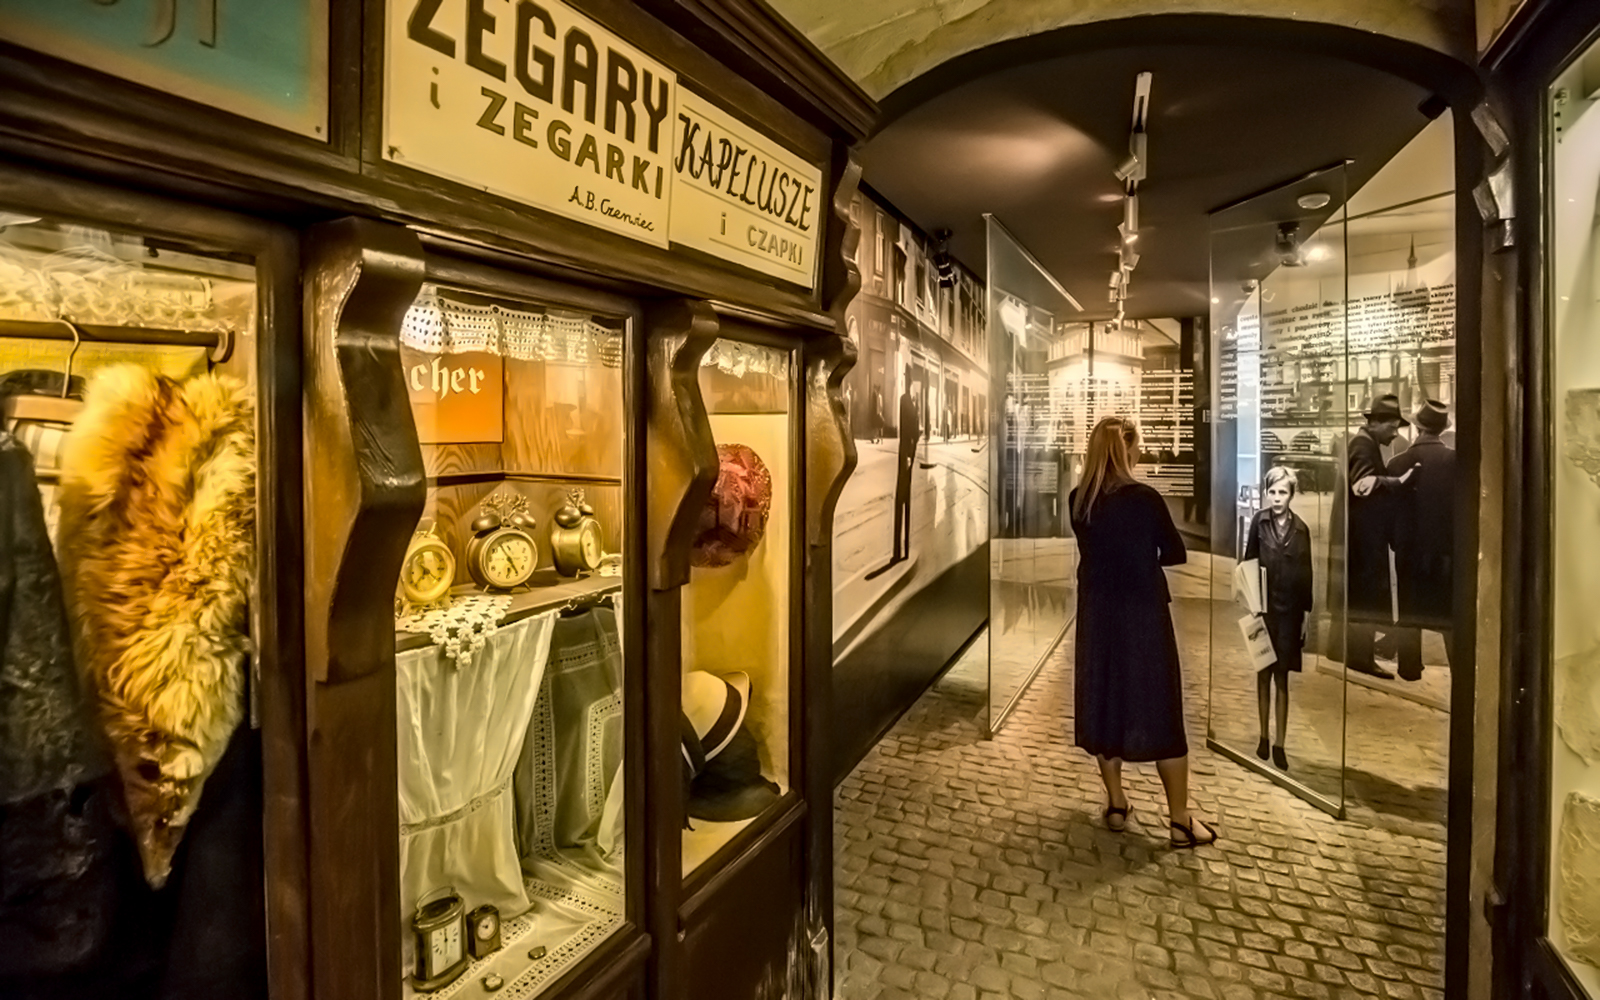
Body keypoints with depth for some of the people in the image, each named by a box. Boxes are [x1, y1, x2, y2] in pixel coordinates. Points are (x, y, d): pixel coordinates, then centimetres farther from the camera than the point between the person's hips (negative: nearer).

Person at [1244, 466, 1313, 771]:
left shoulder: (1301, 529, 0)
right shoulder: (1259, 522, -4)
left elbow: (1306, 574, 3)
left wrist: (1306, 614, 1)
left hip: (1290, 610, 0)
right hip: (1263, 607, 0)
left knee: (1282, 677, 5)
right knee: (1263, 674, 10)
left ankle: (1280, 743, 12)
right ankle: (1263, 737, 22)